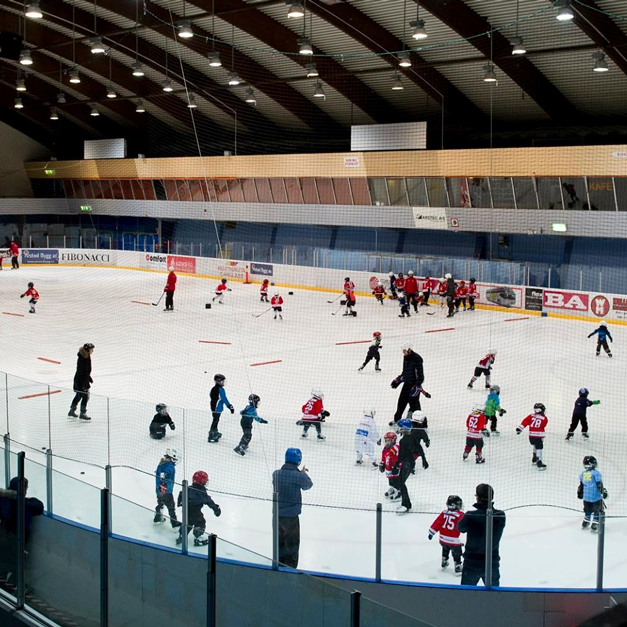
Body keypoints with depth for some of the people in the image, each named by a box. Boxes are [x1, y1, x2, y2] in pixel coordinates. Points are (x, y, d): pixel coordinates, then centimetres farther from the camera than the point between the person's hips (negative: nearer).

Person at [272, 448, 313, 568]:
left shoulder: (276, 473, -4)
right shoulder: (299, 476, -18)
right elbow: (308, 485, 3)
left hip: (277, 514, 5)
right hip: (291, 516, -5)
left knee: (280, 540, 19)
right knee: (292, 543, 8)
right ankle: (290, 567, 10)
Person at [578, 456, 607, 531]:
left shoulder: (583, 473, 5)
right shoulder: (596, 473, -13)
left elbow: (581, 485, 15)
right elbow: (599, 485, -15)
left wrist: (580, 493, 26)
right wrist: (603, 492, -7)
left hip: (586, 496, 6)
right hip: (596, 496, -6)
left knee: (588, 510, 21)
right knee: (597, 511, 3)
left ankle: (585, 523, 28)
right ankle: (594, 526, -1)